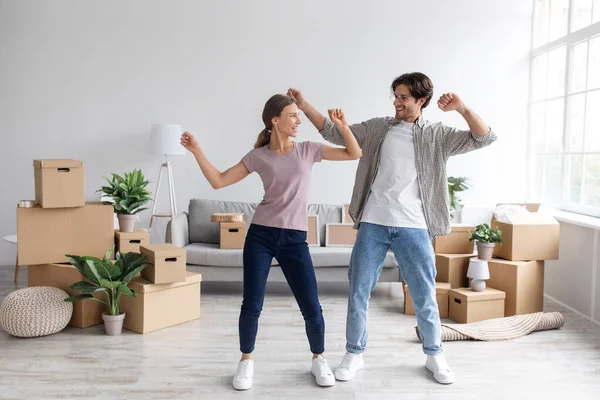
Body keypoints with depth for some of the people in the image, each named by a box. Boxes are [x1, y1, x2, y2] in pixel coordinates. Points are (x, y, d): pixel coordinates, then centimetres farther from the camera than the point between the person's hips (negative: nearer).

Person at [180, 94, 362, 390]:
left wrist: (341, 125, -4)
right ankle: (246, 360, 25)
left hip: (294, 239, 1)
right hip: (261, 235, 0)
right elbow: (219, 181, 2)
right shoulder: (258, 156, 2)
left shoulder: (308, 150, 5)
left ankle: (318, 359, 25)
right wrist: (196, 151, -4)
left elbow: (355, 154, 8)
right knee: (251, 304, 0)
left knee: (311, 307, -1)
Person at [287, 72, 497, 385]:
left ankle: (434, 356, 29)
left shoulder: (437, 135, 4)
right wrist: (304, 106, 0)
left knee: (425, 296, 8)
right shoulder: (377, 128, 8)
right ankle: (354, 354, 23)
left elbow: (484, 138, -2)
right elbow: (334, 133, 9)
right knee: (358, 292, 6)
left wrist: (462, 109, -15)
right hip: (373, 224, 2)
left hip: (413, 228, -1)